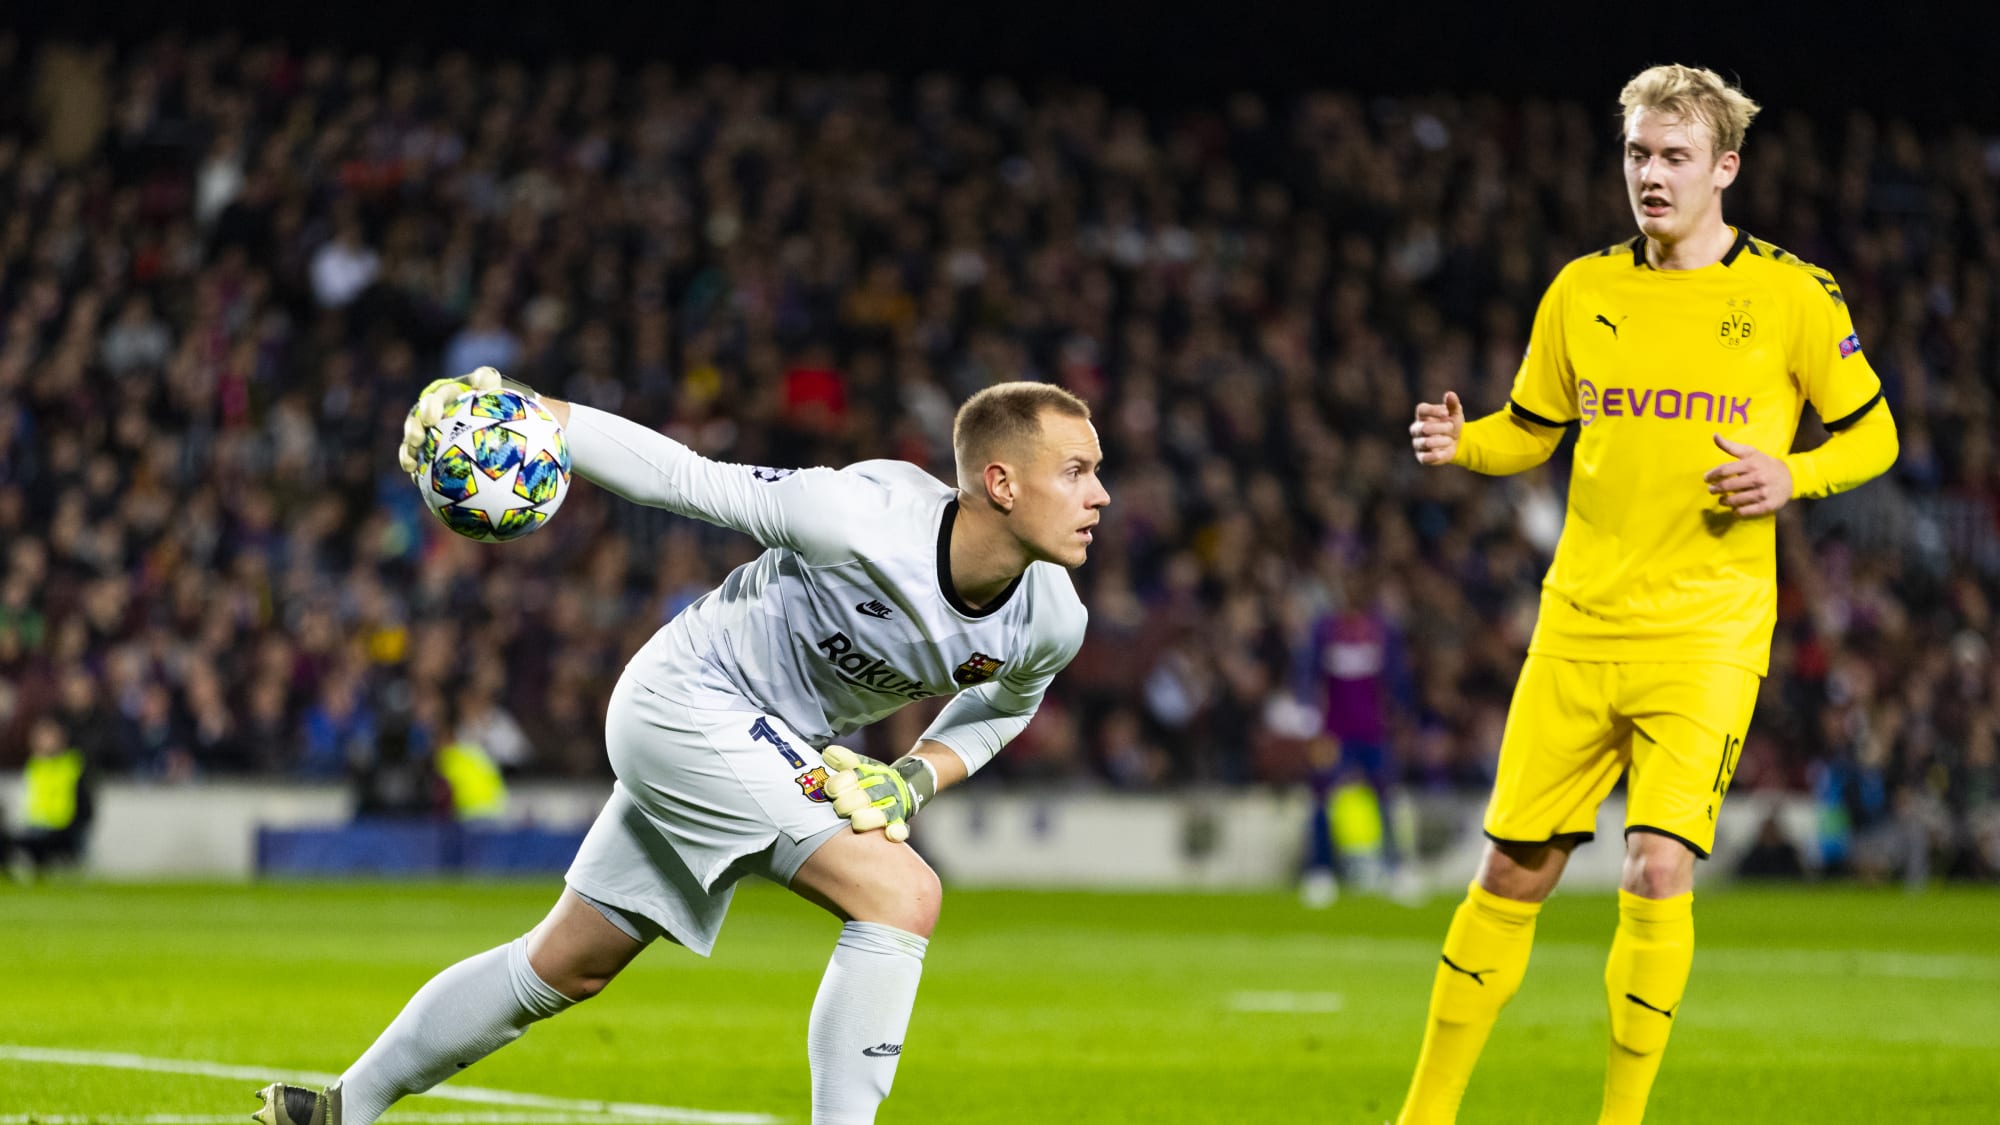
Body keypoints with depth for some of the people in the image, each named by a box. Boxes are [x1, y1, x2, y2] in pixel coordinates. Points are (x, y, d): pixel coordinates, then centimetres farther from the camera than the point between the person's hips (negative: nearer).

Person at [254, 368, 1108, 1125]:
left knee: (567, 966, 17)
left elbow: (1004, 704, 12)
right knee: (902, 895, -23)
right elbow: (686, 481, -20)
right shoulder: (863, 517, -31)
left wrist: (918, 777, -7)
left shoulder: (1050, 622, -12)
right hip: (689, 700, -7)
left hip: (786, 754, 7)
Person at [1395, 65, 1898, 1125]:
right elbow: (1531, 430, 18)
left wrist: (1793, 476, -13)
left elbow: (1872, 434, 6)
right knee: (1513, 871, 4)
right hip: (1579, 626, 3)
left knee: (1659, 870, -15)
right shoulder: (1582, 290, 8)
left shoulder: (1791, 295, -1)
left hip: (1709, 631, -3)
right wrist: (1461, 442, -3)